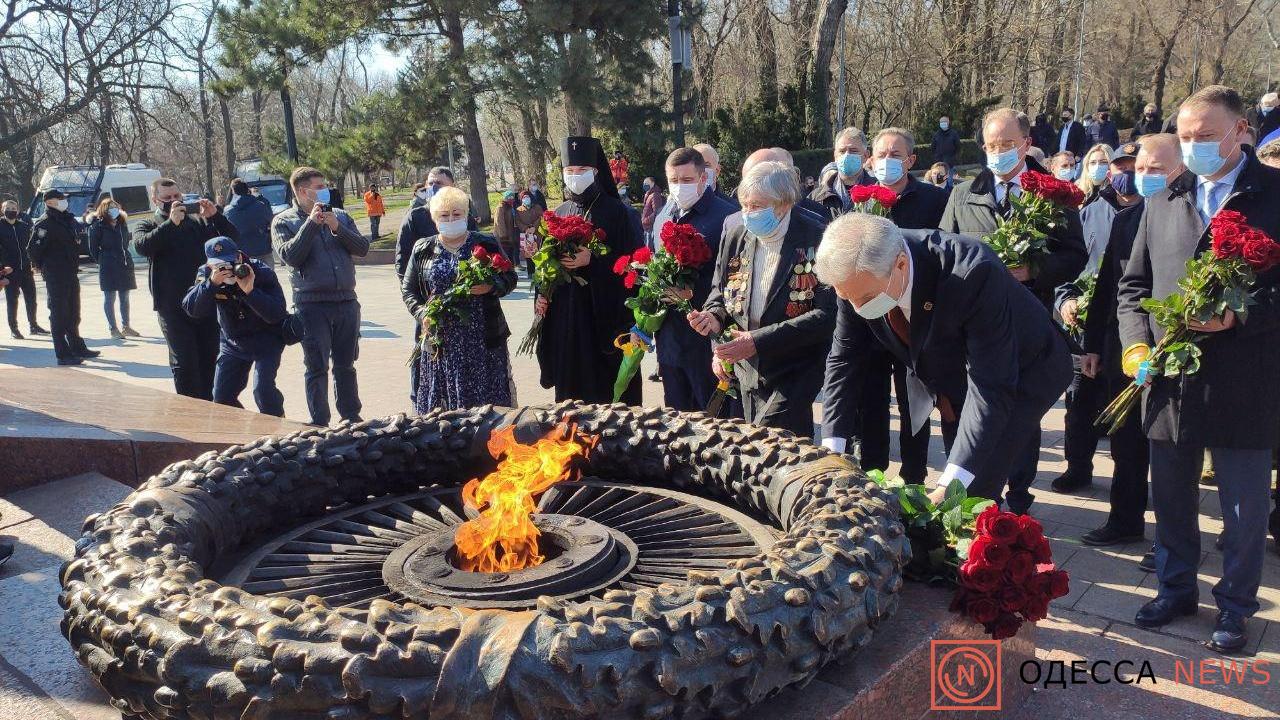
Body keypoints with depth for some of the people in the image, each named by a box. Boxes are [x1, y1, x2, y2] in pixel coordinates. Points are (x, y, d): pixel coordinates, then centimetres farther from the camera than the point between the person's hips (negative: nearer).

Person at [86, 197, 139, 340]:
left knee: (124, 297, 11)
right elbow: (93, 248, -4)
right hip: (108, 268, -6)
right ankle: (113, 329, 3)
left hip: (125, 264, 6)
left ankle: (125, 327, 20)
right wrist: (103, 262, -2)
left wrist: (125, 257, 10)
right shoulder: (98, 225, -6)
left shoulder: (122, 223, 11)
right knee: (110, 297, -1)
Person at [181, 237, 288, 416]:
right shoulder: (207, 273, -10)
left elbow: (277, 314, -30)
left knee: (263, 390, -20)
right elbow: (191, 309, -22)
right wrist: (211, 283, -37)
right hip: (232, 342, 5)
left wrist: (250, 291, -41)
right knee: (221, 396, 4)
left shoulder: (262, 272, -21)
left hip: (266, 338, -5)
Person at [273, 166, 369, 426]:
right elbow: (291, 257, -14)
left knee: (346, 365, 13)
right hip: (312, 304, -3)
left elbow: (362, 248, 2)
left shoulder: (340, 216, 11)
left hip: (346, 301, 3)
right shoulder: (283, 222, 1)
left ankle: (351, 417, 23)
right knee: (317, 368, 1)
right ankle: (319, 423, 10)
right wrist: (312, 223, -14)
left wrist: (337, 227, -11)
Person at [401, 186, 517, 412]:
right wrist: (422, 313, -7)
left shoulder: (486, 244, 6)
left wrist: (491, 287, -15)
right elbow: (408, 289, 12)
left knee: (486, 397, -2)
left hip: (483, 339, -1)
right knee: (441, 400, 2)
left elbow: (510, 277, 7)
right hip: (440, 339, 1)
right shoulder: (423, 250, 10)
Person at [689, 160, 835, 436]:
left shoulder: (816, 241, -15)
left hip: (794, 372, -6)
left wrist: (760, 341, -23)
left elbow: (827, 313, -20)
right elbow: (719, 291, 17)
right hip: (748, 371, 6)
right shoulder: (735, 237, 4)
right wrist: (715, 315, -7)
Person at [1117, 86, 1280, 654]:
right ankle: (1176, 588, 33)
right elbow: (1133, 283, 13)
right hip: (1170, 378, 4)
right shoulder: (1164, 202, 11)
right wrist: (1136, 341, -2)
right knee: (1171, 496, 15)